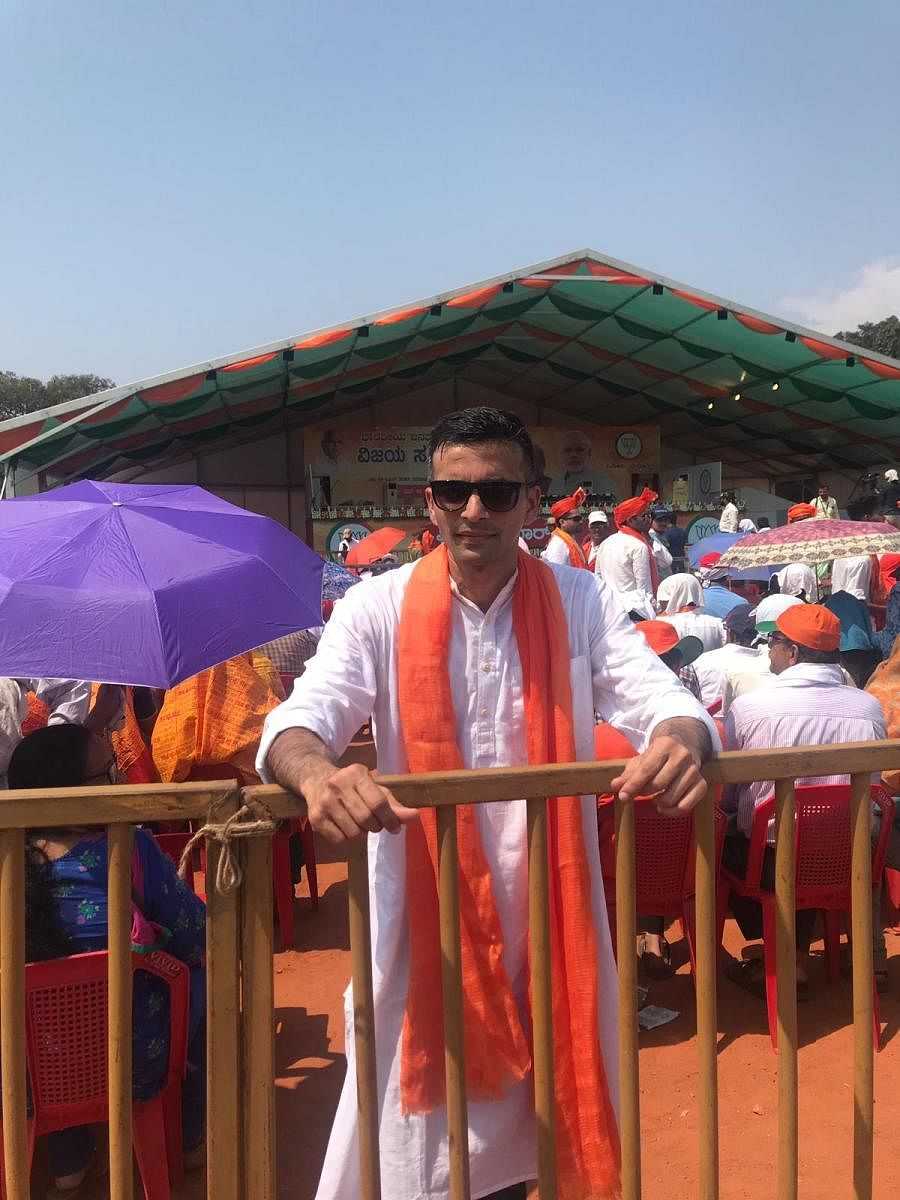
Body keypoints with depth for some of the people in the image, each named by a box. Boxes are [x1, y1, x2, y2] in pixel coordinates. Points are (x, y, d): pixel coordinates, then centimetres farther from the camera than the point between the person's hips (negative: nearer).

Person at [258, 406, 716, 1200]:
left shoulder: (581, 603, -2)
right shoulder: (378, 609, -7)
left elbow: (663, 698, -10)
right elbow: (298, 721, -16)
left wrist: (681, 739, -35)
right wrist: (318, 774, -40)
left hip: (548, 910, 2)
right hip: (423, 912, -1)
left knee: (537, 1116, 22)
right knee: (420, 1133, 11)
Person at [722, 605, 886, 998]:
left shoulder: (747, 708, -15)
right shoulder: (870, 708, -6)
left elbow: (725, 797, -3)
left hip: (771, 863, -3)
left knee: (722, 840, 25)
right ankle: (797, 958, 30)